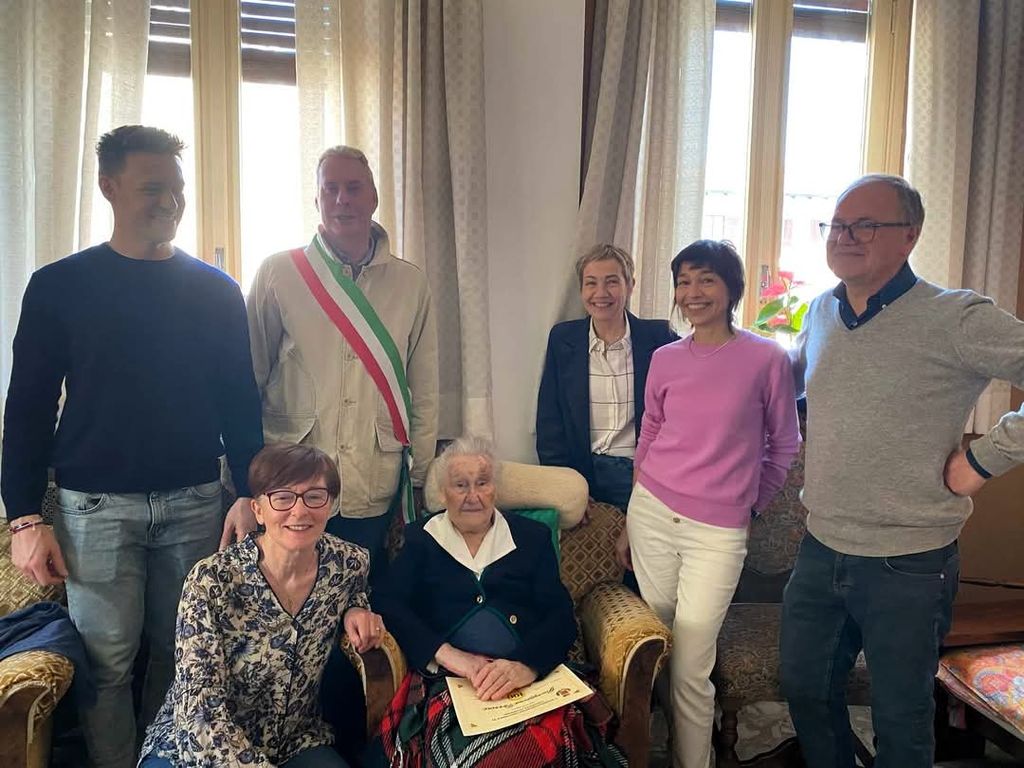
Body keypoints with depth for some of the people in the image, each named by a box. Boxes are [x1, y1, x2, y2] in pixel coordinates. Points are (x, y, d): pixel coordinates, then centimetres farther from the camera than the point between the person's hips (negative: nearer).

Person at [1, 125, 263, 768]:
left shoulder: (217, 291, 6)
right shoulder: (60, 286, 2)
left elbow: (240, 401, 6)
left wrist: (249, 493, -3)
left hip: (194, 500, 1)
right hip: (96, 504, -1)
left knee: (180, 654, 10)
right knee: (108, 660, 5)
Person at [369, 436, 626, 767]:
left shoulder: (532, 537, 16)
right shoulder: (422, 538, 17)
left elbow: (561, 616, 5)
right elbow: (387, 602, 3)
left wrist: (527, 666, -17)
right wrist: (445, 653, -14)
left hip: (531, 679, 1)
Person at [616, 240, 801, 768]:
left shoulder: (767, 359, -5)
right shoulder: (665, 359, 5)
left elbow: (784, 444, 7)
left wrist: (750, 504, 7)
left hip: (719, 531, -3)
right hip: (652, 513, 4)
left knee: (689, 669, -1)